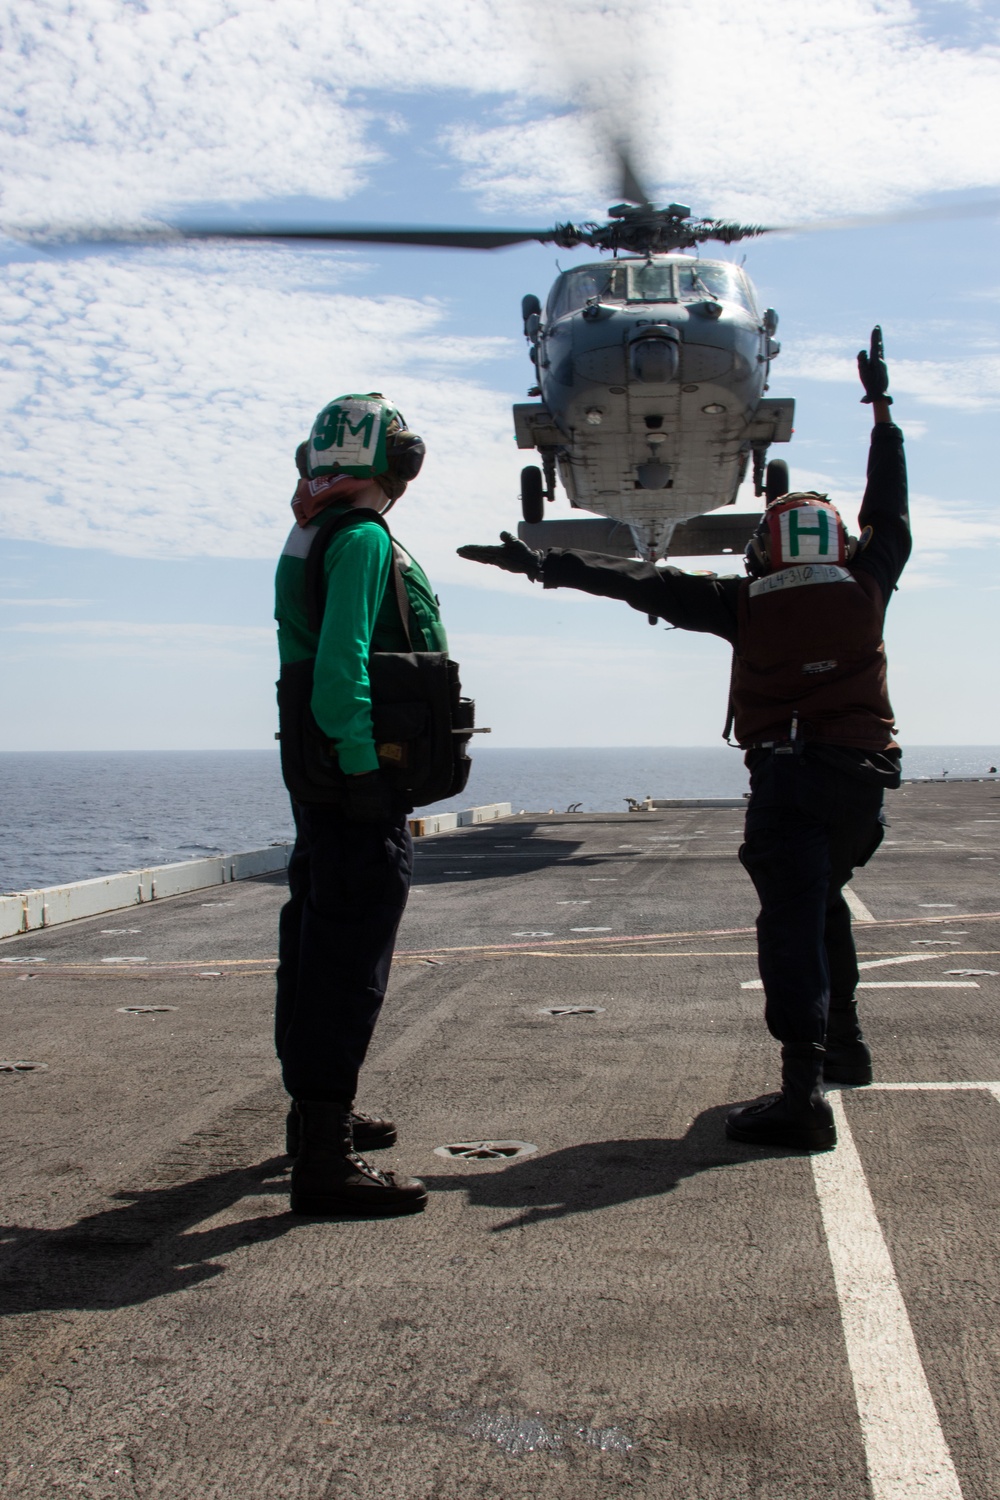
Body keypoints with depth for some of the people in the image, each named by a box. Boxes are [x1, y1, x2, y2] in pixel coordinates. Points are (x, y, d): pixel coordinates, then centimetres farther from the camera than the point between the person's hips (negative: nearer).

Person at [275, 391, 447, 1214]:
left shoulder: (311, 539, 19)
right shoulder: (363, 538, -12)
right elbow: (342, 664, -22)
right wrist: (364, 766, -24)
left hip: (319, 775, 10)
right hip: (359, 778, -10)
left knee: (318, 949, 18)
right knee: (349, 961, -10)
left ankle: (320, 1112, 33)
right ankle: (326, 1157, -8)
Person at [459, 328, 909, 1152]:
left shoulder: (744, 603, 0)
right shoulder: (866, 587, 8)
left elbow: (645, 584, -1)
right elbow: (889, 510, 23)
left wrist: (548, 564, 1)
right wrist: (882, 407, 33)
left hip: (788, 777, -4)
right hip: (865, 774, 4)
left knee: (793, 920, -11)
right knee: (823, 898, 27)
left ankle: (803, 1094, -22)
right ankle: (843, 1042, 34)